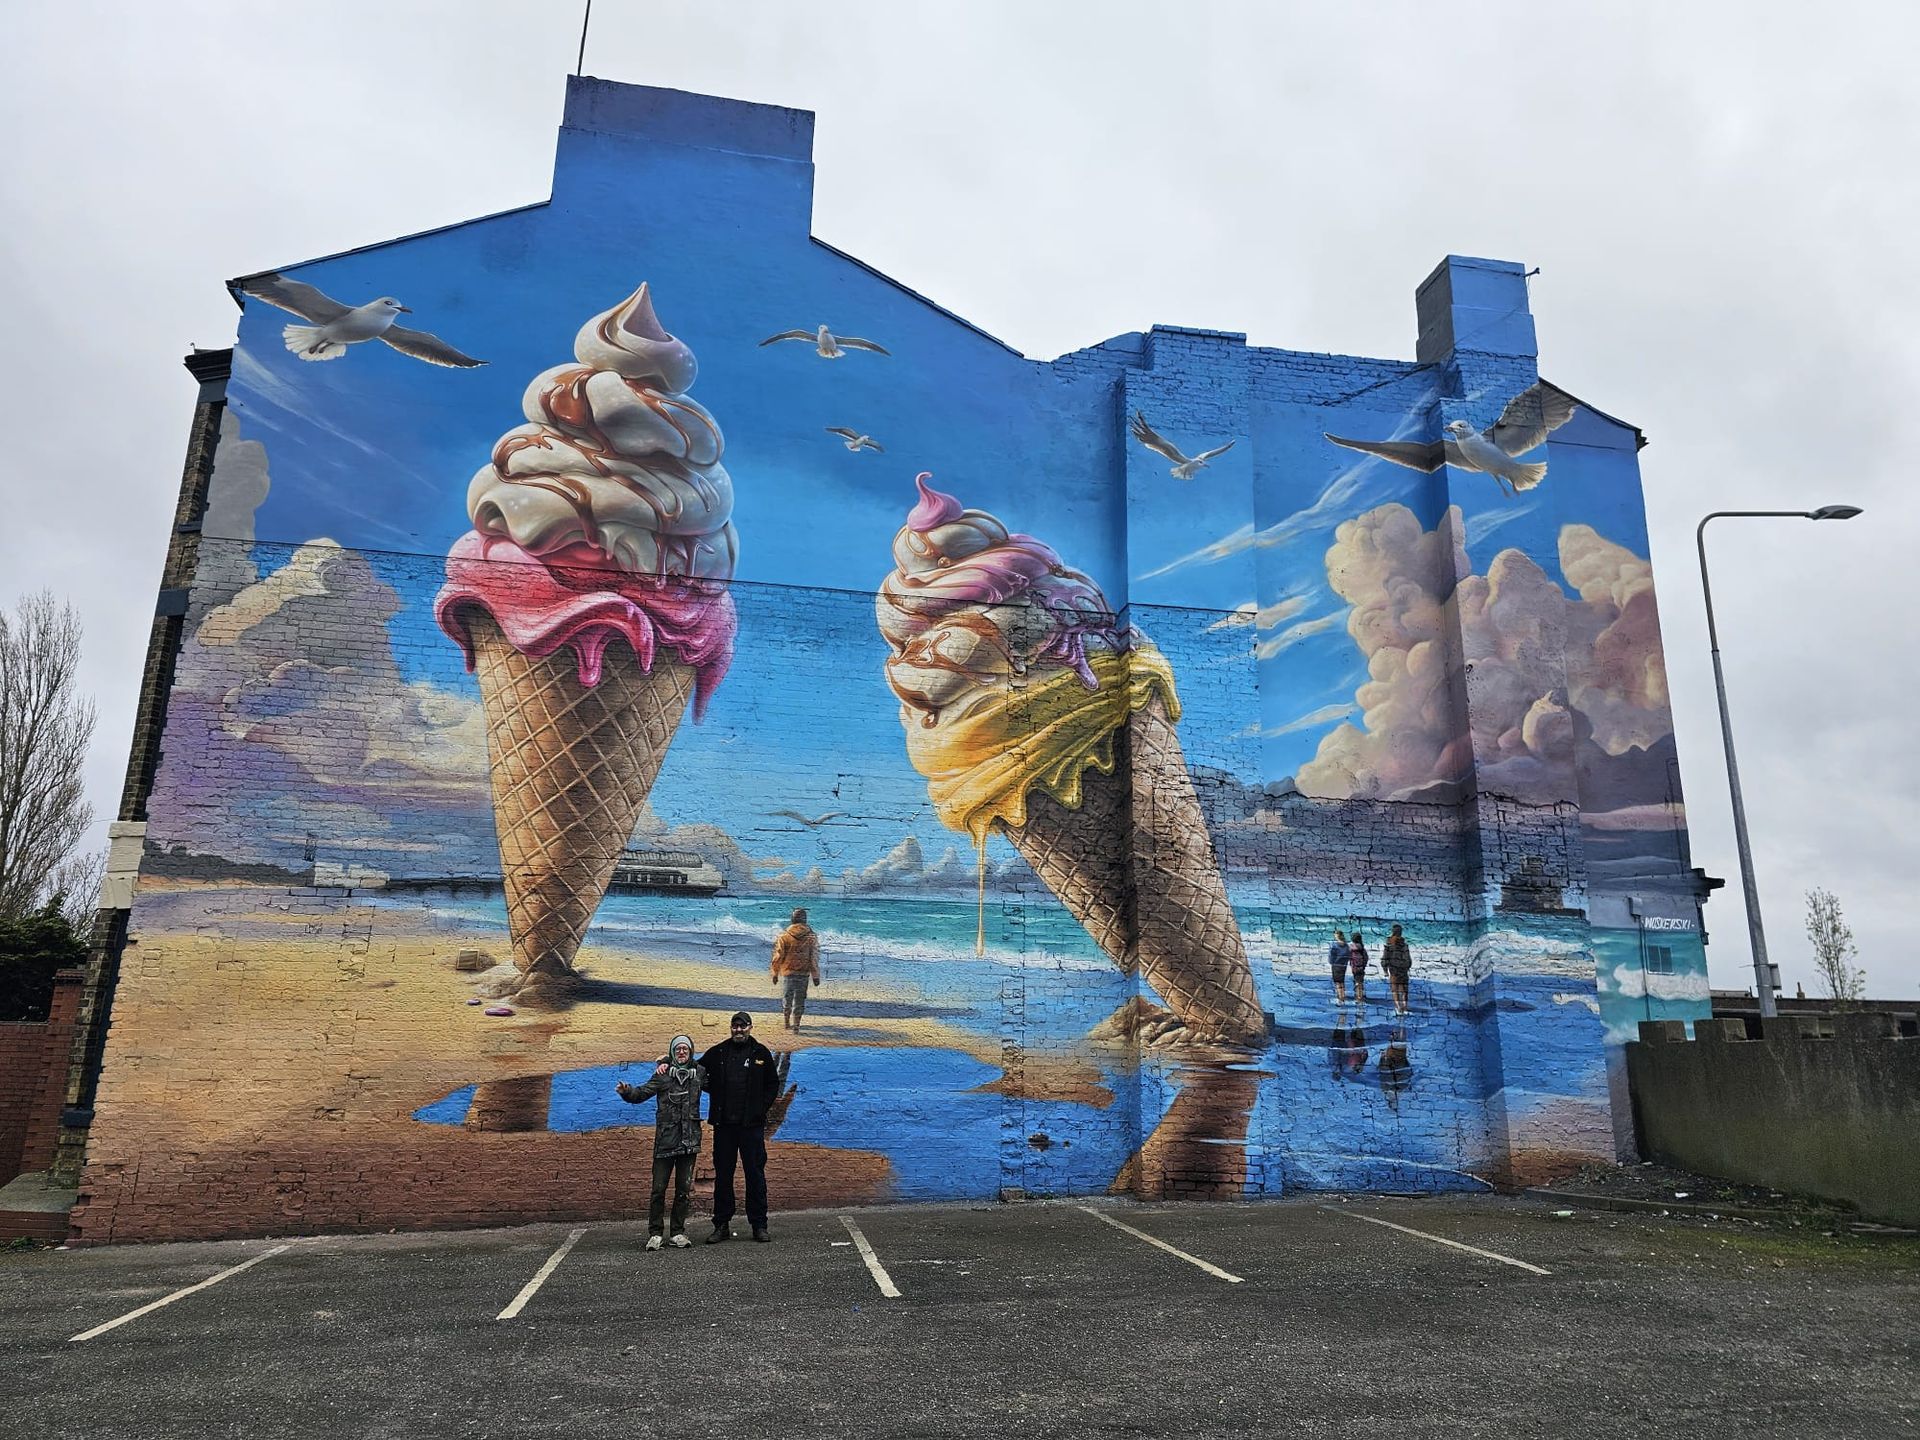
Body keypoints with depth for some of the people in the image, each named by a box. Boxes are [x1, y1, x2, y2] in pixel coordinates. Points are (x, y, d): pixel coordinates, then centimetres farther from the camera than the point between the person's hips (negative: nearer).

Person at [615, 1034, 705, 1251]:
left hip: (689, 1139, 2)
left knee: (684, 1189, 6)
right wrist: (627, 1091, -28)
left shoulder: (699, 1073, 10)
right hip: (665, 1139, -2)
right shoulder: (663, 1074, 1)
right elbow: (643, 1092, -9)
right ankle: (654, 1233, 8)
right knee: (659, 1188, -2)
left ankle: (678, 1232, 16)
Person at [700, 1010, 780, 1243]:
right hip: (724, 1124, 1)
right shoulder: (718, 1052, 6)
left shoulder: (761, 1053, 5)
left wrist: (762, 1107, 0)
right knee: (722, 1175, 6)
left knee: (756, 1174, 2)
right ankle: (722, 1225, 15)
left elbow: (773, 1084, 10)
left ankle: (759, 1225, 9)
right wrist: (715, 1093, 0)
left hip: (752, 1124, -1)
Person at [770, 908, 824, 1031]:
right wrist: (816, 976, 4)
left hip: (788, 971, 0)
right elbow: (814, 958, -2)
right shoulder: (811, 936, -4)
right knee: (800, 998, 8)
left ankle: (786, 1021, 23)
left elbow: (778, 956, -3)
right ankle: (796, 1024, 8)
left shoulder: (784, 936, -5)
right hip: (804, 973, 0)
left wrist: (775, 973, 7)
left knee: (787, 996, 16)